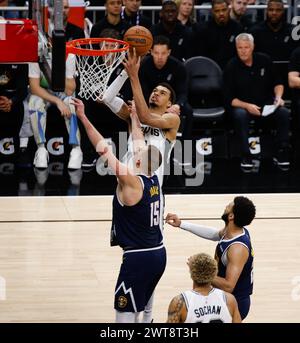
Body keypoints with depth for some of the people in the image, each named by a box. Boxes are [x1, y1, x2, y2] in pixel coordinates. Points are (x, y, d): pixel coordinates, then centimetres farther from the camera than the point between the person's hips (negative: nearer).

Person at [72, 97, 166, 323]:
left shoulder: (131, 182, -16)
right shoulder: (153, 179, 4)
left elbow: (104, 148, -17)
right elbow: (140, 143, 19)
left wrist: (84, 118, -14)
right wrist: (134, 116, 32)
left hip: (138, 257, -9)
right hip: (158, 254, 9)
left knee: (124, 314, -6)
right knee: (142, 307, 22)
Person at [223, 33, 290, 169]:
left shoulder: (264, 60, 0)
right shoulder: (231, 67, -8)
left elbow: (278, 83, 12)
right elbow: (229, 98, -10)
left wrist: (278, 97, -9)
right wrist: (247, 106, -25)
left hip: (267, 104, 2)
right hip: (242, 105, -2)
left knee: (284, 113, -25)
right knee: (240, 115, -36)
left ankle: (281, 153, -14)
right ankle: (246, 155, -27)